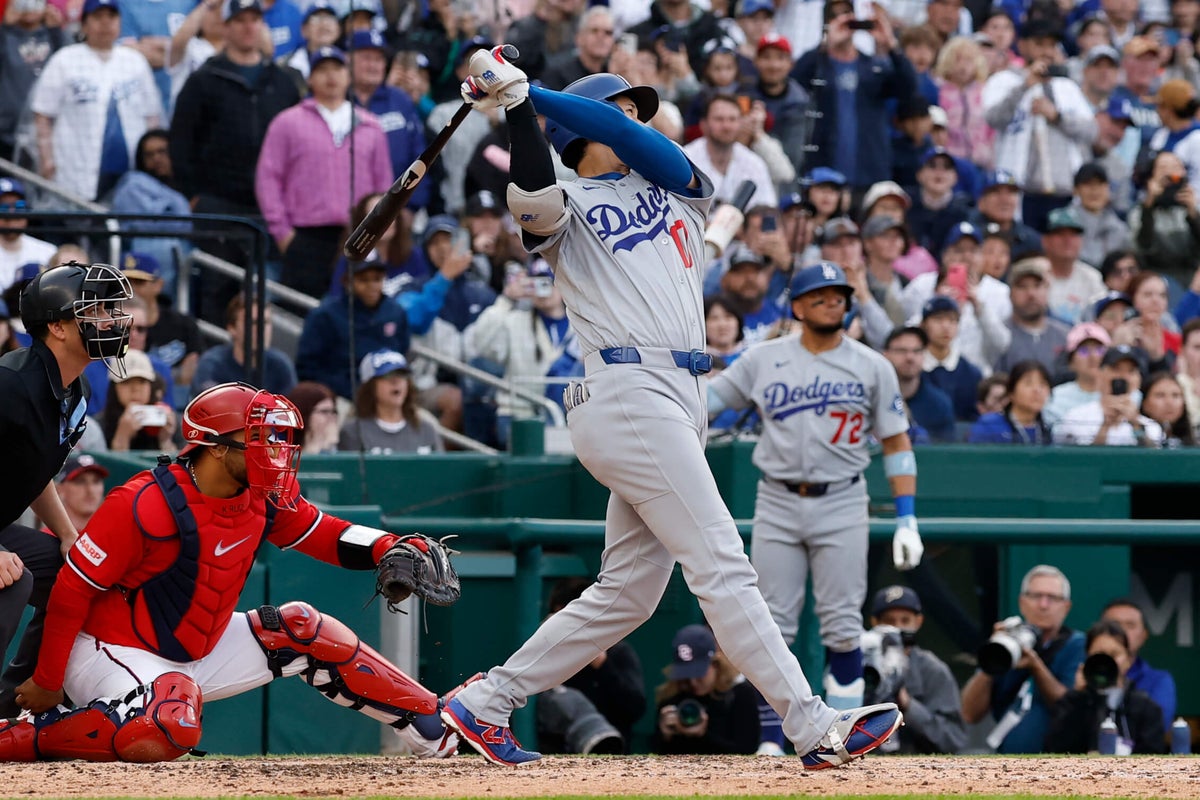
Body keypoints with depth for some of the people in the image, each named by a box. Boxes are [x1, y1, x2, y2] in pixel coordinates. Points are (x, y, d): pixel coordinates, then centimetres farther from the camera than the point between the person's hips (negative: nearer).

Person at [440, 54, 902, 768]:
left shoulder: (676, 189, 23)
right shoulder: (566, 208, 8)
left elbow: (642, 143, 3)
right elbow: (532, 196, -17)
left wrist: (532, 92, -2)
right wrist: (517, 105, -18)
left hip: (679, 405, 8)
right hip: (628, 391, -8)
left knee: (628, 591, 9)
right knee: (724, 568, -12)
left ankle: (485, 703, 16)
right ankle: (814, 729, -17)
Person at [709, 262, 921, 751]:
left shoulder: (871, 367, 3)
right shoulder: (763, 361, 5)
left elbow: (897, 443, 5)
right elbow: (707, 398, 7)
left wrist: (907, 520, -2)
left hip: (840, 504, -1)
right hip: (776, 504, 1)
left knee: (842, 628, -4)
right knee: (773, 627, 0)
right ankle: (772, 744, 6)